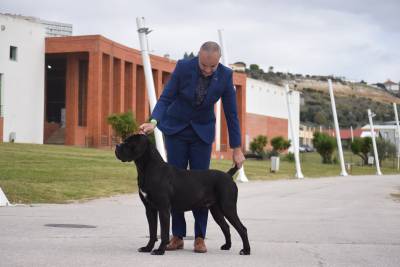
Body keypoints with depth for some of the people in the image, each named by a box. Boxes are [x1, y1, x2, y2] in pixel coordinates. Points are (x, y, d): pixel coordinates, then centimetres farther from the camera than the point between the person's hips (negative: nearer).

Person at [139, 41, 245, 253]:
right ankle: (177, 236, 2)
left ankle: (200, 237, 2)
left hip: (202, 132, 0)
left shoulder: (225, 75, -17)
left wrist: (236, 148, -9)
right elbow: (165, 98, -18)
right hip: (176, 128, 0)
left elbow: (231, 112, -10)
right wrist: (154, 122, -37)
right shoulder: (183, 67, -21)